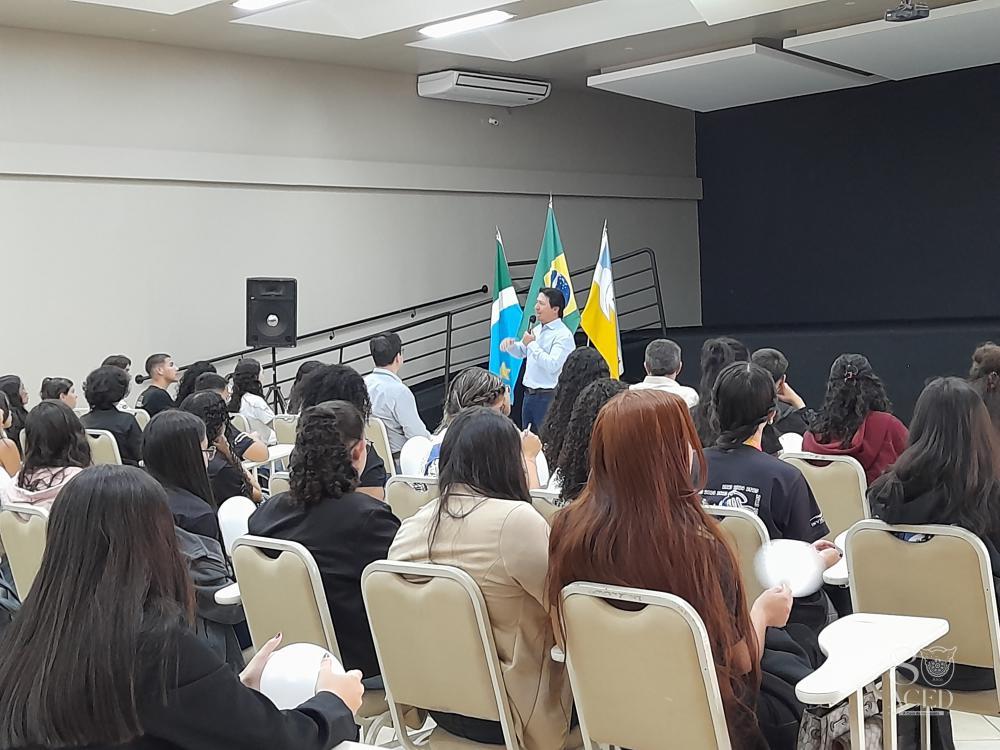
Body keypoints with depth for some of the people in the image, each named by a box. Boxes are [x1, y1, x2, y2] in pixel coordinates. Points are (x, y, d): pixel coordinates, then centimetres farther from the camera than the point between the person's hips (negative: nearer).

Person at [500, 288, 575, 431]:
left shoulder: (564, 335, -14)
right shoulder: (537, 329, 14)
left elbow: (552, 365, -26)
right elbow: (521, 352, 28)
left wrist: (532, 344, -17)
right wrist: (510, 344, 5)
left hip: (548, 397, -9)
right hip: (529, 394, 9)